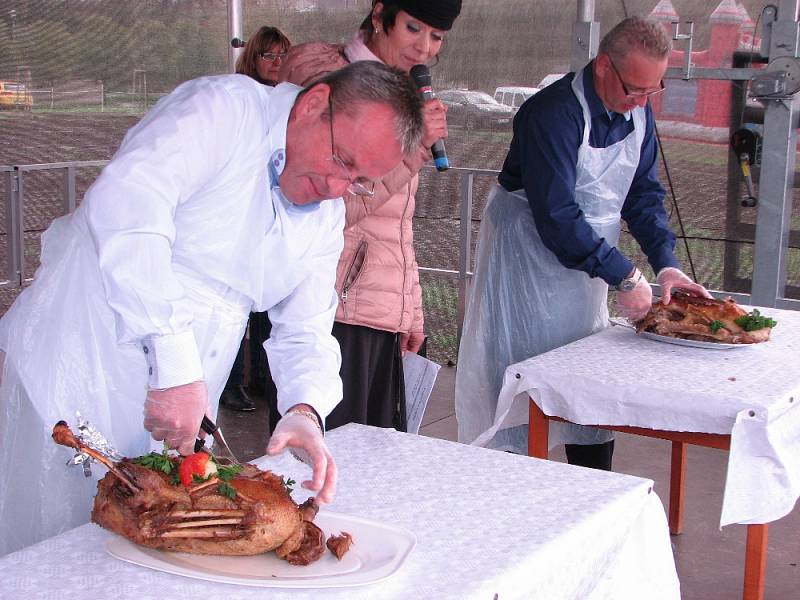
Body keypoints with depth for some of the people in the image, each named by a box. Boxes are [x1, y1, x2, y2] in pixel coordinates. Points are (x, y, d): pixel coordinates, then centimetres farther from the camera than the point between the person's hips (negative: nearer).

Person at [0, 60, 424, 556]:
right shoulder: (223, 108, -15)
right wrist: (173, 361, -37)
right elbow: (126, 206, -31)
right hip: (76, 365, -6)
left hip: (181, 399, 7)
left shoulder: (327, 217, 9)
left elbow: (305, 329, 9)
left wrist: (305, 409, -13)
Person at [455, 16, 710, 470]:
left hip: (589, 252, 7)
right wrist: (623, 276, -28)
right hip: (530, 252, -7)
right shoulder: (553, 114, -26)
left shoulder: (637, 111, 0)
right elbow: (556, 217, -29)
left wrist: (666, 263, -8)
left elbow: (644, 193, 6)